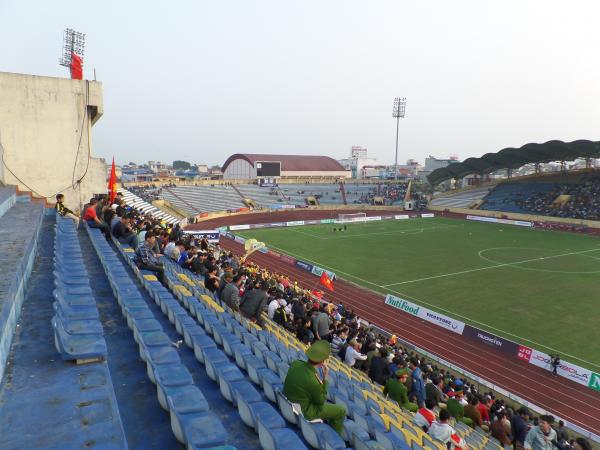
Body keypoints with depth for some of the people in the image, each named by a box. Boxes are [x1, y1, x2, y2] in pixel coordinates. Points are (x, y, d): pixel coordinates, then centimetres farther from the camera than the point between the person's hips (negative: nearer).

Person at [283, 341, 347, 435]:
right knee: (341, 410, 8)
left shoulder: (295, 363, -17)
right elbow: (321, 402, -14)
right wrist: (325, 379, -15)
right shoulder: (313, 382, -35)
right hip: (303, 412, -7)